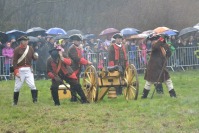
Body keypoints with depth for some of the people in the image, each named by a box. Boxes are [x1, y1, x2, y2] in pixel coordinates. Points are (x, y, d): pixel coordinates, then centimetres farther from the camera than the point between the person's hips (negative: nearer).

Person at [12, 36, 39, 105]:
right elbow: (14, 61, -7)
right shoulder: (17, 50, -5)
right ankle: (15, 101, 17)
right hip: (20, 70, -3)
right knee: (17, 86, 5)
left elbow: (34, 58, 10)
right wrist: (16, 72, -14)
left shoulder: (30, 48, 6)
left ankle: (35, 100, -5)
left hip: (28, 70, 3)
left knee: (32, 85, -8)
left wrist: (35, 56, -15)